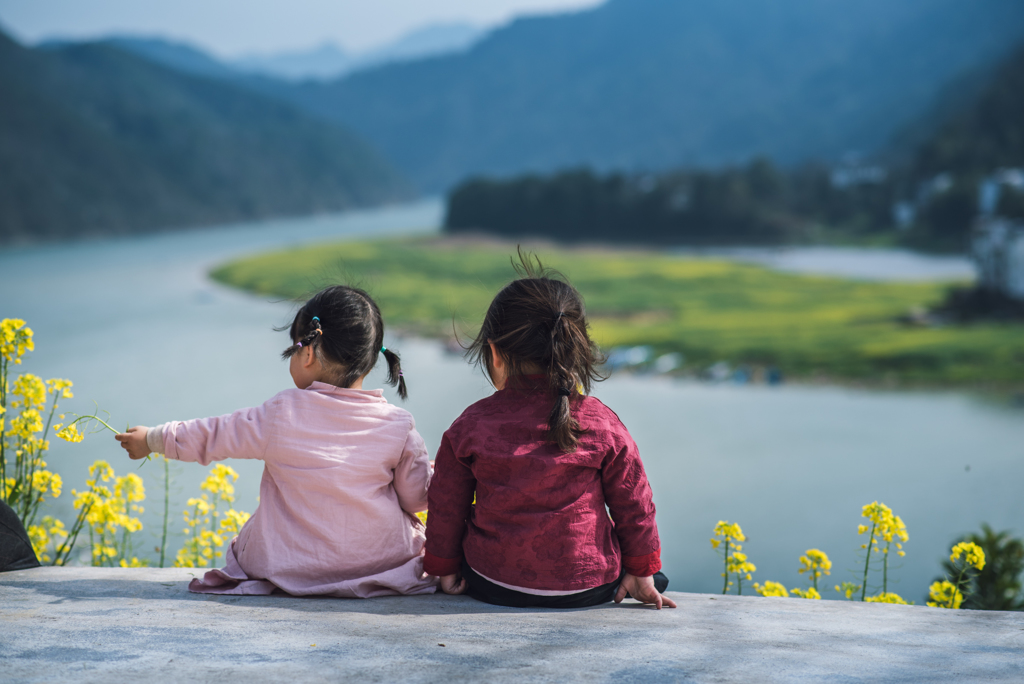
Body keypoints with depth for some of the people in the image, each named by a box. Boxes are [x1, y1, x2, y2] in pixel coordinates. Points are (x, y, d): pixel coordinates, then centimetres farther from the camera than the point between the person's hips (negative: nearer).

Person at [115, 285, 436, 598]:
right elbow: (417, 497, -2)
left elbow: (208, 437, 2)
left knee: (243, 543, 29)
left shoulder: (281, 416, -12)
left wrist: (151, 439, 20)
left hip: (289, 568, 0)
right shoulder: (398, 425, -11)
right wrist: (430, 473, 22)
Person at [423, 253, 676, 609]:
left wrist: (445, 568, 18)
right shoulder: (602, 423, -7)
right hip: (588, 587, -1)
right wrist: (642, 573, 15)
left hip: (493, 586, 1)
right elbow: (633, 505, 2)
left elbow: (446, 508, 3)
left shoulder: (470, 426, -6)